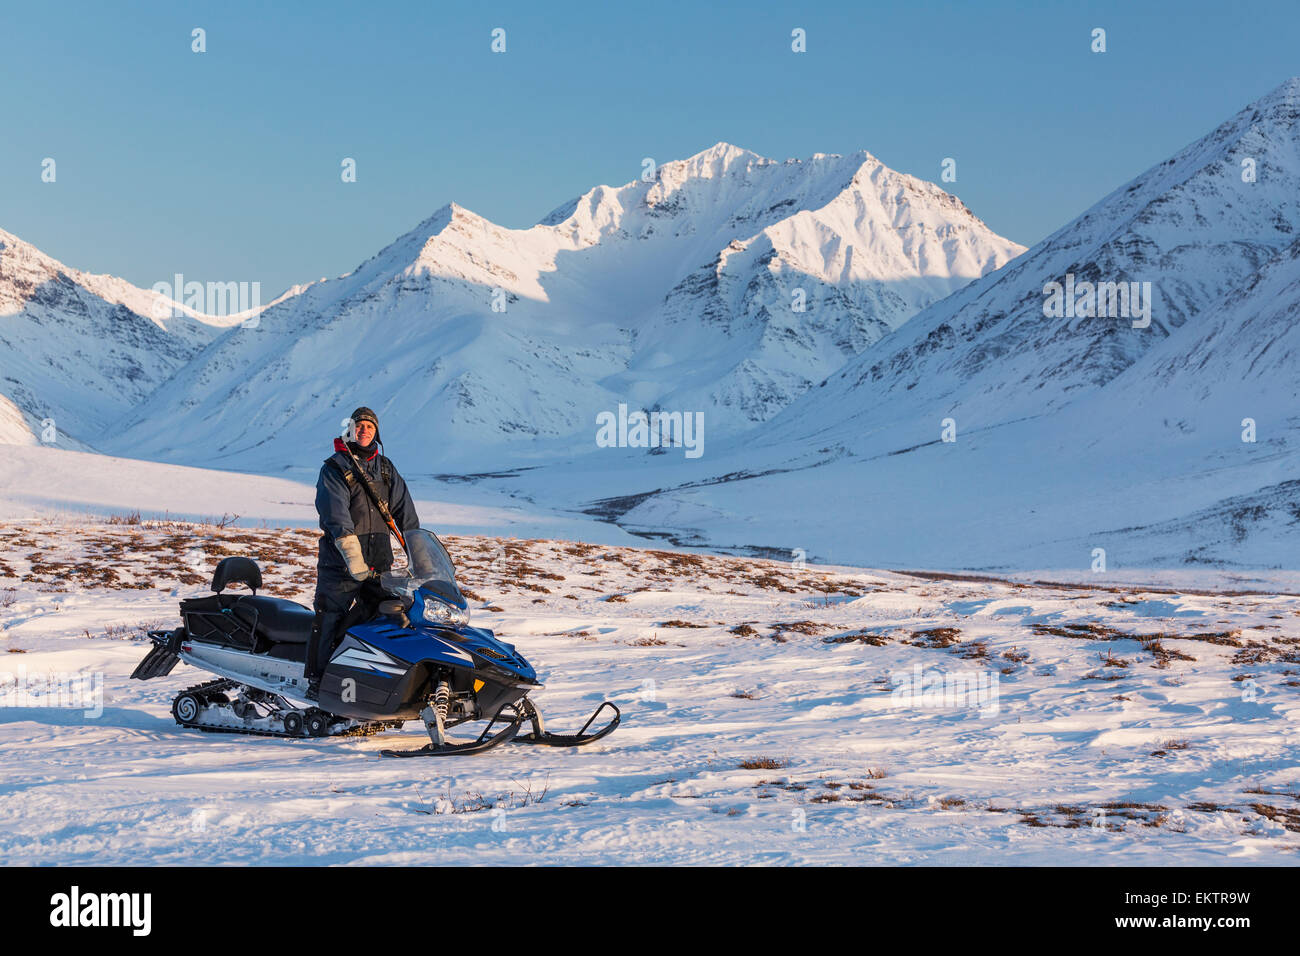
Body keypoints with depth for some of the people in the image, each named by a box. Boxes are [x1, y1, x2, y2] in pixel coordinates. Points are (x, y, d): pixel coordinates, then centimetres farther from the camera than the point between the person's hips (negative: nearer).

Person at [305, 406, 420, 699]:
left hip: (379, 562, 5)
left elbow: (404, 510, 12)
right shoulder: (334, 469, -4)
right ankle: (317, 679, 1)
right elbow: (336, 516, -17)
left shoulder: (385, 468, 14)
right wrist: (354, 559, -27)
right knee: (330, 620, -5)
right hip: (339, 562, -5)